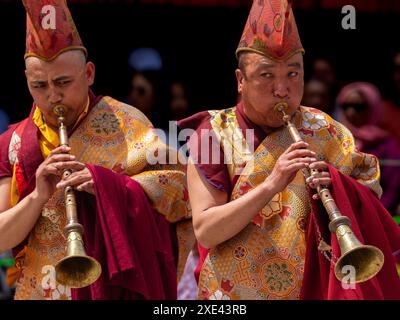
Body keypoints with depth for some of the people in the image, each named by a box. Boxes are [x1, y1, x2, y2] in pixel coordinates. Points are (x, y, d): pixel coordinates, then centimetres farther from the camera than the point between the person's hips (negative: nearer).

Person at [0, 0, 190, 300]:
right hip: (42, 289, 2)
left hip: (115, 285, -2)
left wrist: (108, 185, -25)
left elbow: (180, 181, -13)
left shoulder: (121, 122, -4)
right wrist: (38, 196, -19)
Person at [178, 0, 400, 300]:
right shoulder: (213, 134, -7)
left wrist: (339, 193, -21)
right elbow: (204, 232, -16)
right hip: (236, 292, -2)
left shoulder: (323, 132, 0)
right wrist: (271, 185, -26)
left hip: (313, 287, 2)